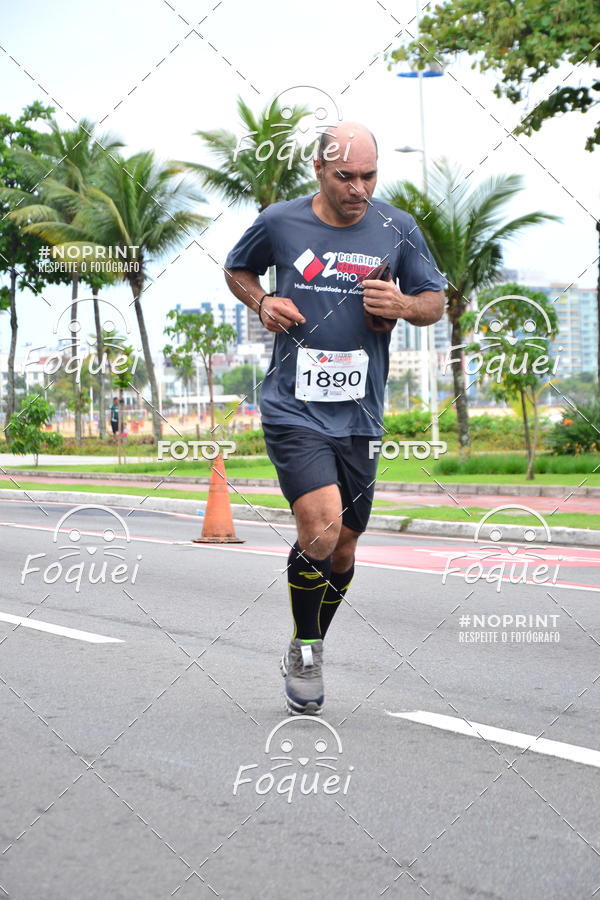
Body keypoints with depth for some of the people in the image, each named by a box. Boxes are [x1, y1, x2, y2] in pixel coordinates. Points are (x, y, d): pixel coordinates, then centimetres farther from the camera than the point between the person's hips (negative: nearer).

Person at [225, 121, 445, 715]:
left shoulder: (396, 228, 3)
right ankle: (306, 651, 3)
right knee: (321, 529, -22)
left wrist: (403, 305, -10)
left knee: (342, 548, 10)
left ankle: (303, 657, 35)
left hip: (358, 416, 3)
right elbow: (237, 269, 18)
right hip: (293, 410, -3)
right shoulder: (279, 223, -1)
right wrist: (261, 303, -2)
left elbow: (436, 301, 12)